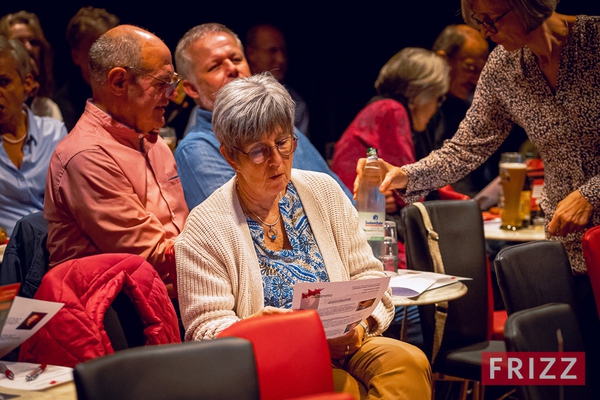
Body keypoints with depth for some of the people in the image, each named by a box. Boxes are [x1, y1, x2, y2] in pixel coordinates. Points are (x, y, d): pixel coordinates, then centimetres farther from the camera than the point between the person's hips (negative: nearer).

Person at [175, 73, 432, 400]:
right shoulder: (205, 228, -1)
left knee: (408, 361, -26)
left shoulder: (324, 192, 13)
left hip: (342, 346, 5)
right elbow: (206, 328, -4)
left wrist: (359, 326, -8)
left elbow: (367, 277, 13)